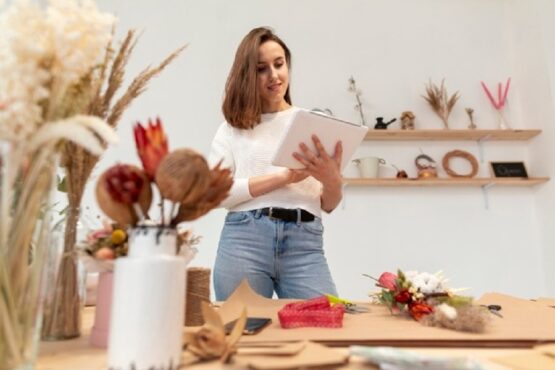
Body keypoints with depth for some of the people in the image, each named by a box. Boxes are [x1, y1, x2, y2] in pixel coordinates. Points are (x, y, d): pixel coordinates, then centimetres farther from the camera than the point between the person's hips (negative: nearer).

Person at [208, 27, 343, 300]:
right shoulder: (233, 128, 8)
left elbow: (329, 205, 11)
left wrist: (332, 179, -13)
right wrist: (284, 177, -12)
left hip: (305, 244, 1)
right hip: (244, 239, -1)